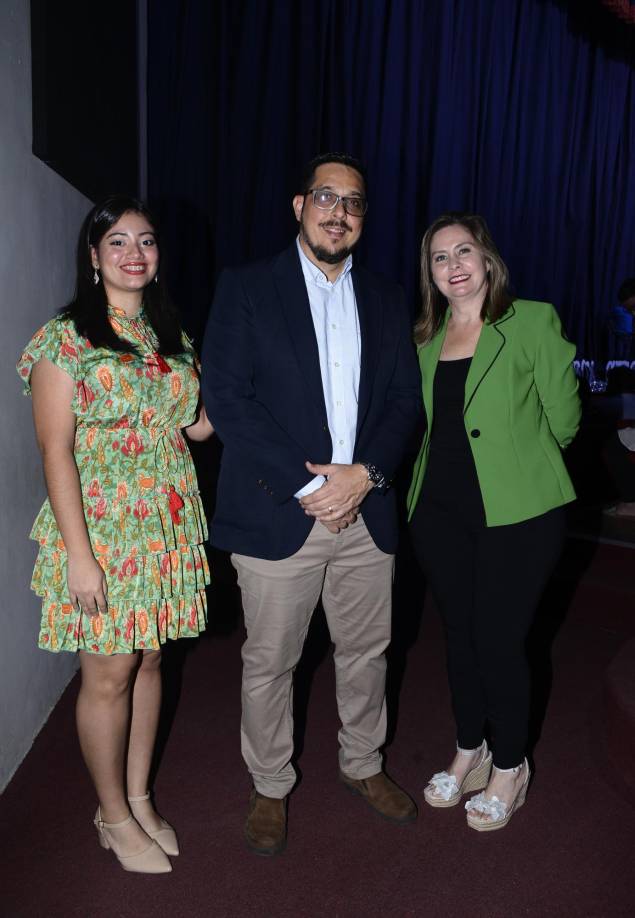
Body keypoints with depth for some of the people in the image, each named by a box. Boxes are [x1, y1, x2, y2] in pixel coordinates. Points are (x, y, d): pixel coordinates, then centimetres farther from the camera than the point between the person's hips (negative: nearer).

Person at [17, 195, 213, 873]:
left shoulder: (170, 335, 10)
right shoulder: (65, 338, -8)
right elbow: (56, 449, -12)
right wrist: (78, 553, -16)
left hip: (166, 526, 6)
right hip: (101, 527, -5)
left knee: (148, 662, 15)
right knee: (109, 675, 6)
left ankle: (138, 798, 34)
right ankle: (114, 816, 28)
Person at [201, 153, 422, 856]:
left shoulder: (385, 299, 11)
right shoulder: (246, 289, -2)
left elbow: (405, 398, 7)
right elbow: (225, 397, -10)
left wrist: (365, 472, -10)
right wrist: (306, 485, -15)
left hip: (366, 510, 4)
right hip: (277, 513, -3)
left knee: (366, 651, 18)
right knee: (269, 662, 10)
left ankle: (362, 764, 42)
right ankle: (270, 786, 34)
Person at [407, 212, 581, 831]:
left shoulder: (533, 321, -6)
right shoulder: (427, 338, 10)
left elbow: (563, 420, -2)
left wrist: (514, 453, 9)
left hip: (516, 514, -5)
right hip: (441, 509, 5)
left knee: (498, 641, 2)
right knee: (460, 635, 15)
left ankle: (509, 768, 27)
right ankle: (469, 753, 36)